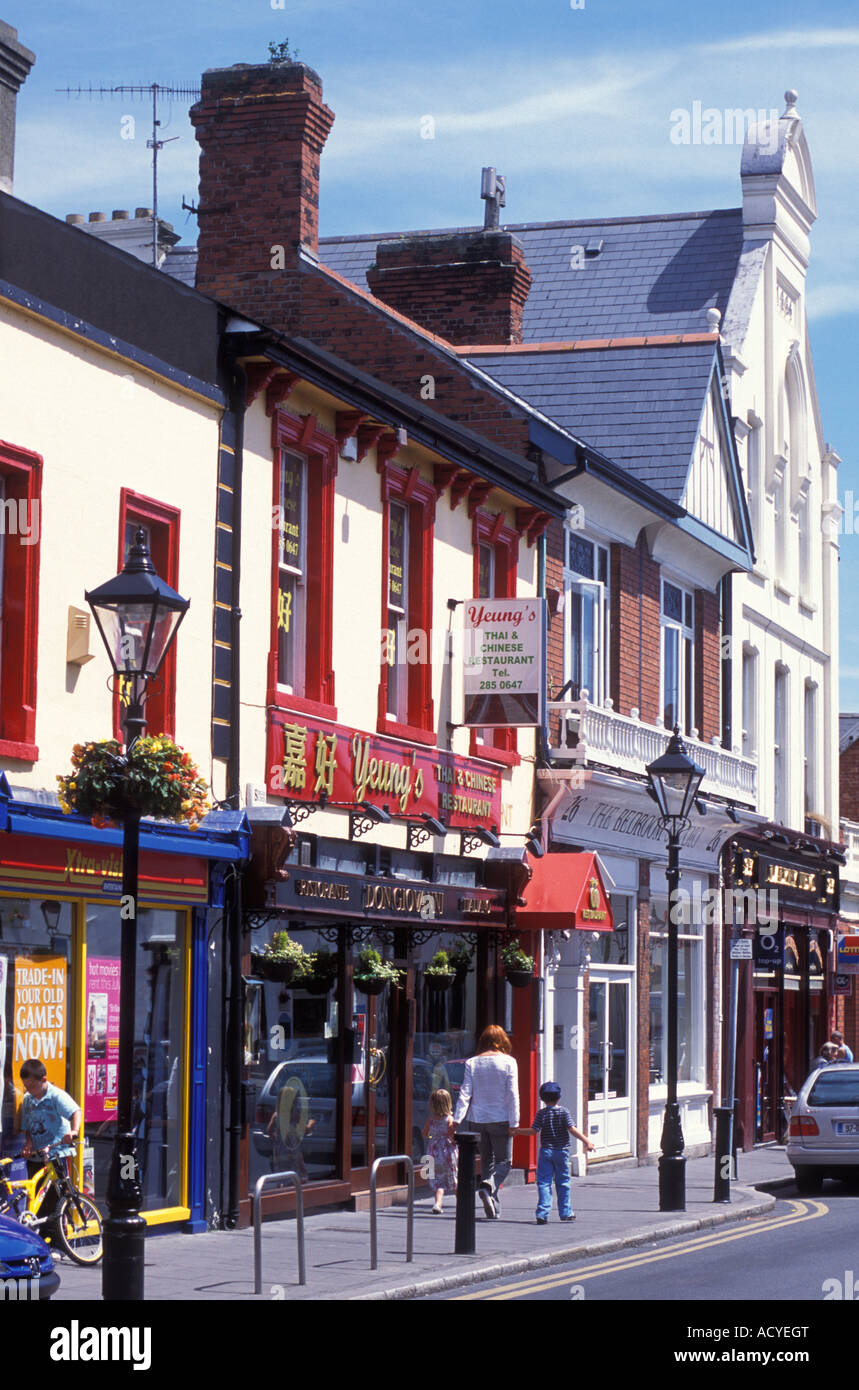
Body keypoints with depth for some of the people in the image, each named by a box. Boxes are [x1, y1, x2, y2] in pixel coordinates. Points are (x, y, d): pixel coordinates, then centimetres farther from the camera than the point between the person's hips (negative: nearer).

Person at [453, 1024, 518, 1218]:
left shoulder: (472, 1063, 2)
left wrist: (457, 1119, -5)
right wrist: (513, 1123, -7)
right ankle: (489, 1187, -24)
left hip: (477, 1120, 3)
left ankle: (493, 1208, 13)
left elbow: (465, 1093, -3)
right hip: (500, 1120, -3)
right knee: (504, 1161, 5)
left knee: (486, 1161, 13)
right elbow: (512, 1095, -8)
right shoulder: (508, 1062, -5)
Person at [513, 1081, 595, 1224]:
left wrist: (517, 1131, 3)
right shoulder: (564, 1112, -3)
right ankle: (565, 1212, 18)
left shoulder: (541, 1113, -3)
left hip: (545, 1151, 0)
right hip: (562, 1151, 0)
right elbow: (572, 1129, -11)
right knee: (563, 1182, 12)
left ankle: (542, 1213, -12)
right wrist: (586, 1141, -9)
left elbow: (534, 1130, -9)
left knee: (544, 1182, -1)